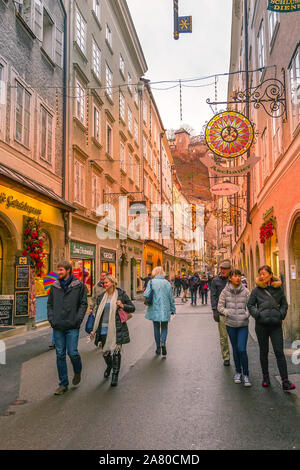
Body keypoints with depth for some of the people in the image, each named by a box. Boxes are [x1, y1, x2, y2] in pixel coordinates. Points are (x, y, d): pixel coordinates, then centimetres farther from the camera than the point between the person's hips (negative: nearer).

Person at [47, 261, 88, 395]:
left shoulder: (79, 285, -1)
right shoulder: (54, 286, 9)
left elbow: (83, 304, 0)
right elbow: (50, 304, 15)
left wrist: (78, 319, -10)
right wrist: (51, 319, 2)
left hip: (72, 326, -3)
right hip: (58, 327, 4)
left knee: (73, 353, -7)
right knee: (60, 355, 6)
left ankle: (78, 372, 26)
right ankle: (63, 384, 18)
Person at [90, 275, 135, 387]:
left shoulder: (121, 294, 0)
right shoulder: (101, 297, 10)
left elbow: (132, 308, 4)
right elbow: (97, 314, 13)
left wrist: (122, 306, -15)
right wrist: (94, 330, 10)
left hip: (116, 329, -3)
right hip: (103, 329, 3)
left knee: (116, 351, -4)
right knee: (105, 351, 9)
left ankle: (115, 375, 12)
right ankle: (109, 366, 40)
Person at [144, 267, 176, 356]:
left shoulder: (152, 282, -7)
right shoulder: (167, 283, -1)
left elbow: (146, 295, -15)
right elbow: (171, 297, 3)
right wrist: (173, 310, 12)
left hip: (155, 309, -1)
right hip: (165, 309, 1)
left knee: (156, 328, 13)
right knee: (164, 327, 12)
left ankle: (158, 347, 16)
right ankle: (163, 342, -13)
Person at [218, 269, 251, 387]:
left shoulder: (245, 291, -4)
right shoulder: (225, 291, -3)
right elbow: (220, 306, 0)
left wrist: (246, 315, -17)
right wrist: (228, 313, -15)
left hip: (243, 324, -1)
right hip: (230, 324, 1)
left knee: (242, 349, -9)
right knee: (235, 349, 13)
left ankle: (246, 375, 7)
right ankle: (238, 372, 30)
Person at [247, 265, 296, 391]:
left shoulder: (278, 288, 3)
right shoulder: (257, 290, -1)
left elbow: (284, 304, 13)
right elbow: (250, 305, 6)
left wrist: (281, 314, -2)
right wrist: (257, 314, -9)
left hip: (276, 324, 0)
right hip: (261, 324, 0)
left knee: (279, 352, -3)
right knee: (263, 352, 11)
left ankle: (285, 382, 0)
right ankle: (265, 377, 26)